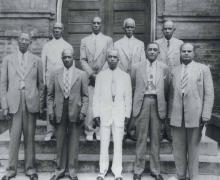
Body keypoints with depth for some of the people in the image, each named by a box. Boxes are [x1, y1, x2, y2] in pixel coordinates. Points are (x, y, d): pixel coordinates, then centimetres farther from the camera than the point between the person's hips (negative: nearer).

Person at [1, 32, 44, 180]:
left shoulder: (36, 60, 8)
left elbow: (41, 84, 9)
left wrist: (41, 105, 3)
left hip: (31, 103, 0)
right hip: (14, 103, 0)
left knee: (30, 137, 6)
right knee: (14, 137, 2)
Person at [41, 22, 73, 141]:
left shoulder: (68, 46, 10)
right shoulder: (47, 46, 12)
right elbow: (42, 64, 11)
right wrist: (43, 81, 4)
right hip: (50, 80, 1)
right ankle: (50, 131, 6)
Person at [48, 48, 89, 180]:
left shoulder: (81, 74, 3)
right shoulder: (55, 74, 8)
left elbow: (85, 96, 2)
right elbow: (50, 95, 8)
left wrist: (83, 112, -7)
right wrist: (50, 112, 1)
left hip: (75, 112, -1)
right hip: (59, 113, 2)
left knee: (74, 142, 5)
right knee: (60, 142, 9)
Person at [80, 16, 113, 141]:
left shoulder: (108, 40, 10)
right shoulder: (84, 40, 13)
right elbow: (83, 60, 7)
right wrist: (91, 74, -6)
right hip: (89, 77, 1)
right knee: (90, 104, -5)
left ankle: (100, 131, 4)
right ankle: (89, 131, 4)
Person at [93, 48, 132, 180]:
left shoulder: (125, 76, 8)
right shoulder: (101, 76, 8)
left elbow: (128, 97, 7)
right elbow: (96, 96, 6)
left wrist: (127, 115, 1)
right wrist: (96, 114, 0)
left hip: (119, 115, 0)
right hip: (104, 114, 0)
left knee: (118, 144, 1)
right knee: (104, 144, 3)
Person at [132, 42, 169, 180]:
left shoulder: (164, 68, 8)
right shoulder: (137, 67, 6)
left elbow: (166, 89, 9)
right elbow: (133, 86, 10)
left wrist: (164, 106, 8)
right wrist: (136, 102, 7)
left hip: (157, 104, 1)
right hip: (142, 103, -1)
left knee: (156, 139, 7)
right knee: (141, 138, 3)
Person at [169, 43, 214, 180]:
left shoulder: (203, 69, 4)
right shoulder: (175, 71, 13)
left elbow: (209, 94, -1)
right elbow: (172, 94, 13)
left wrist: (206, 115, -8)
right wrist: (170, 114, 8)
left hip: (195, 116, -3)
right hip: (177, 116, 3)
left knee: (193, 149, 5)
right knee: (178, 149, 8)